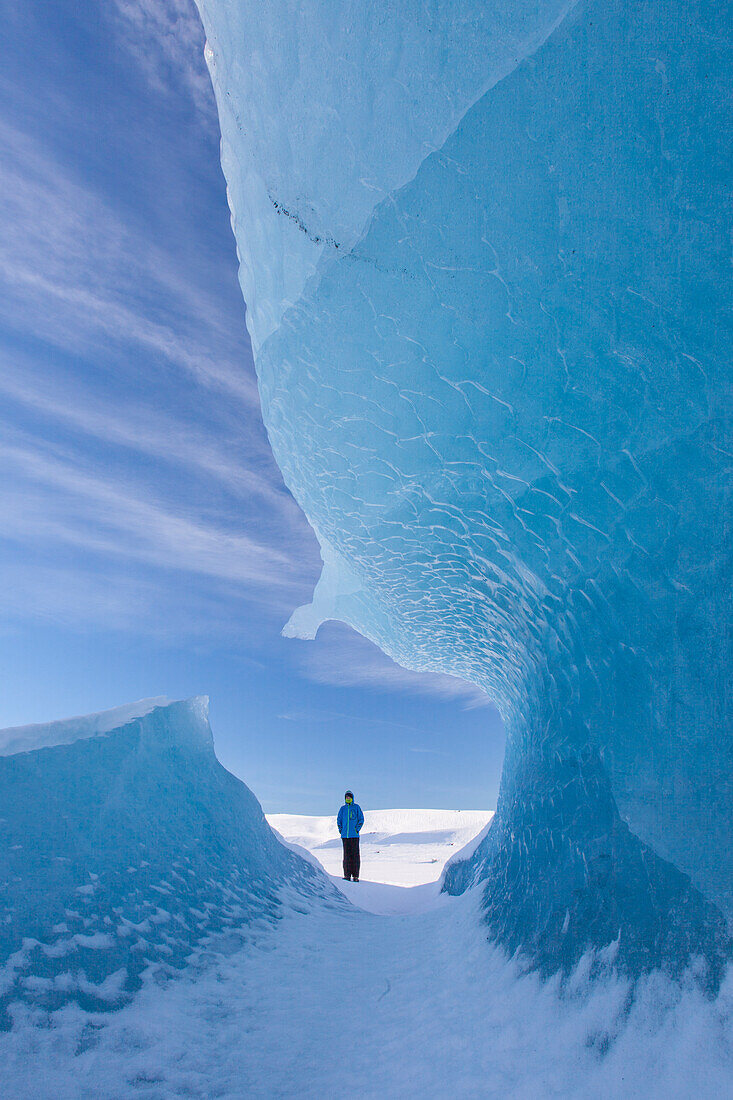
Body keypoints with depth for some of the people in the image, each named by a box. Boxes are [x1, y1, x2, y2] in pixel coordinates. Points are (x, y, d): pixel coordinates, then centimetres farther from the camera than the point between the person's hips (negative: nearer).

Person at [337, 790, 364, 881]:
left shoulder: (356, 807, 4)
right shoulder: (343, 808, 10)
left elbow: (361, 819, 4)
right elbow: (339, 819, 17)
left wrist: (357, 828, -6)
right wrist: (340, 829, 4)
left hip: (354, 835, -2)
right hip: (345, 835, 2)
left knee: (355, 854, -3)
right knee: (346, 855, 3)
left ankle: (355, 875, 1)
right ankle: (347, 875, 8)